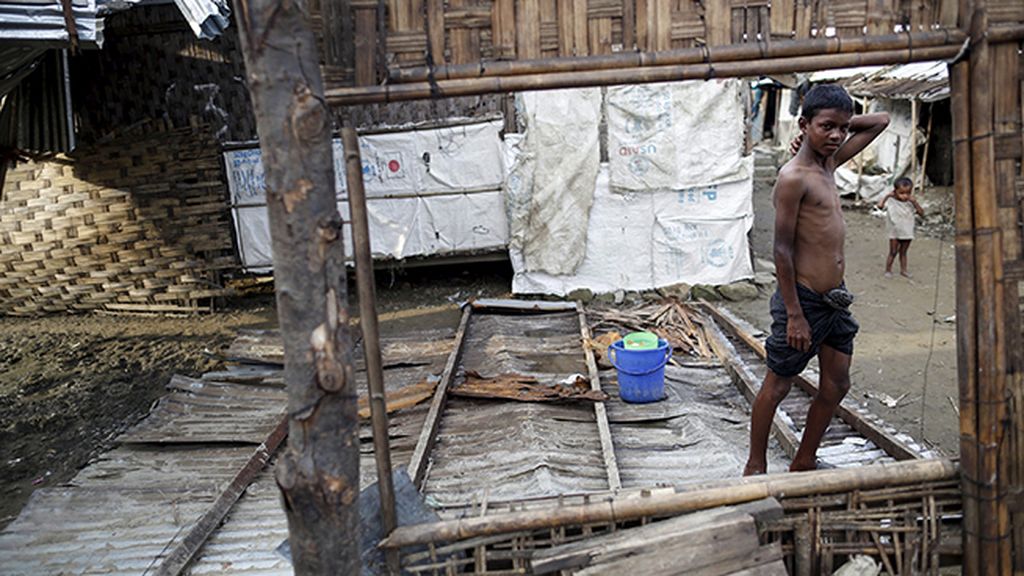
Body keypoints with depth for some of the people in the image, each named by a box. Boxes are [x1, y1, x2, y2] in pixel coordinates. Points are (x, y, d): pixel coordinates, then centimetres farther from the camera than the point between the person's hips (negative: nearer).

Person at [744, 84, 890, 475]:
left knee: (836, 385, 14)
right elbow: (782, 249, -18)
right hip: (804, 299, -9)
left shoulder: (830, 162, 9)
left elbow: (880, 121, 23)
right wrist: (794, 315, -19)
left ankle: (804, 464, 29)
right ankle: (755, 468, 20)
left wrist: (841, 124, 8)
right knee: (777, 386, 5)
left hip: (835, 299, 9)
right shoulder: (793, 177, -16)